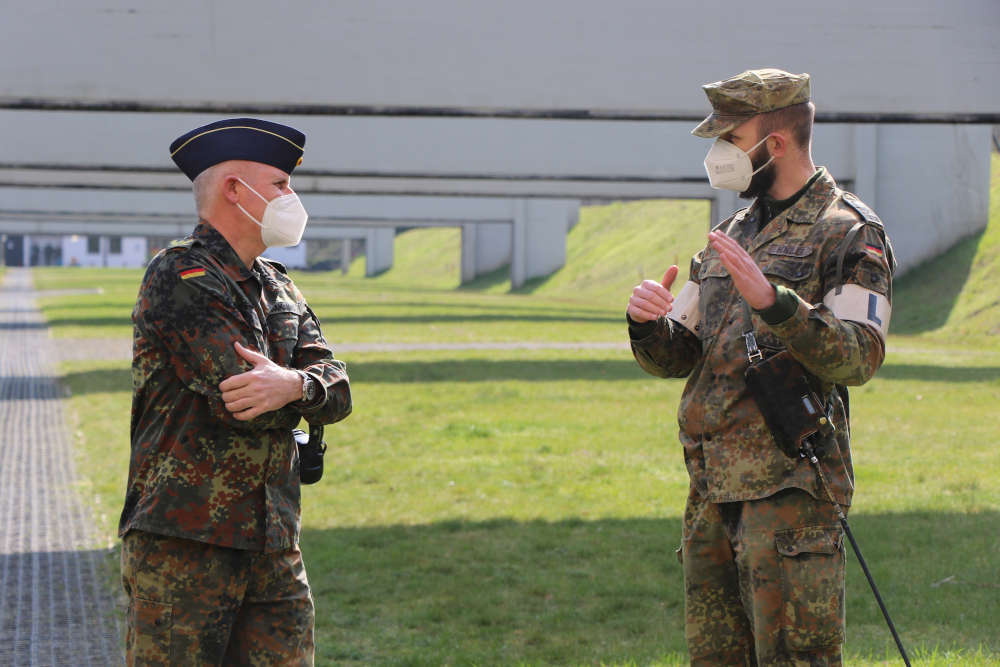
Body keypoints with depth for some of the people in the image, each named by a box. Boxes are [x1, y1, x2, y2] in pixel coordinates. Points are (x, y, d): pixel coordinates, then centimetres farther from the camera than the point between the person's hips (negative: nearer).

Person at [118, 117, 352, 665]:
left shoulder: (278, 288, 18)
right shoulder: (179, 277, -10)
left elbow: (338, 391, 3)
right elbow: (241, 401, -20)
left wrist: (292, 384, -19)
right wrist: (300, 396, 0)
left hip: (273, 543, 7)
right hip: (183, 540, -7)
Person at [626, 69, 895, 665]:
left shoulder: (851, 233, -4)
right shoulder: (734, 234, 19)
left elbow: (859, 357, -17)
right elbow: (675, 359, 18)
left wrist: (772, 300, -29)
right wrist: (648, 323, -5)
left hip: (790, 487, -8)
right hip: (712, 488, 8)